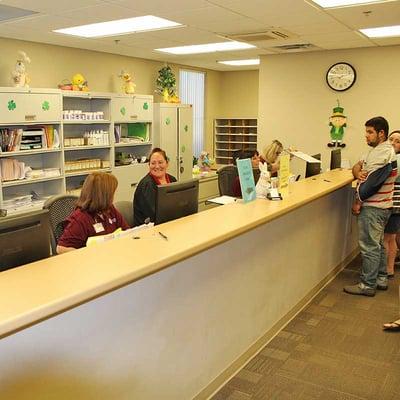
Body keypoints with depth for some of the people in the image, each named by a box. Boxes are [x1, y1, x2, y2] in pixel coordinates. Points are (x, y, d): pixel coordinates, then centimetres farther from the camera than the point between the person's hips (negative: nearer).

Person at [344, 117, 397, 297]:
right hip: (378, 206, 10)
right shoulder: (376, 150, 15)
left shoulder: (384, 153, -18)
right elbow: (357, 166, 12)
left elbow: (372, 182, -22)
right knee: (377, 244, 18)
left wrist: (358, 201, -13)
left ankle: (367, 285, 5)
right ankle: (381, 279, 29)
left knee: (369, 246, -3)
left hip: (373, 207, -10)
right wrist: (358, 173, -12)